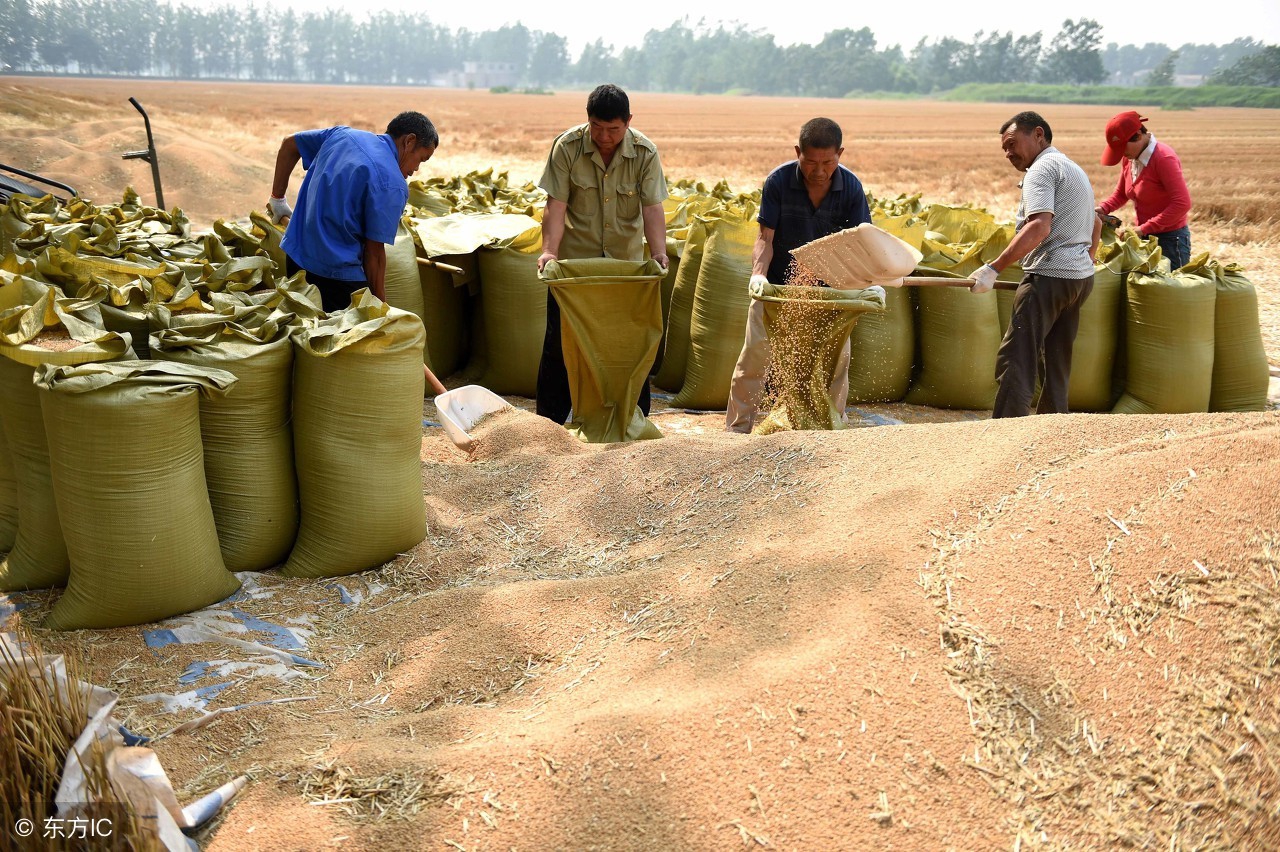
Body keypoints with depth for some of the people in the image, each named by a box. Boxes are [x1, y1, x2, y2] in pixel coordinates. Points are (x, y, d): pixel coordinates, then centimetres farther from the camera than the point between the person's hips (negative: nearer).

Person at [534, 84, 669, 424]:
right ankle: (549, 422, 12)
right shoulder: (567, 146, -12)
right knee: (559, 343, 1)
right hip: (573, 259, -1)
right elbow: (556, 205, -15)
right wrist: (549, 251, -29)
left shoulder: (645, 152, -9)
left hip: (626, 262, 1)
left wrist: (659, 253, -30)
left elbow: (652, 208, -14)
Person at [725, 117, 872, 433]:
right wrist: (758, 274, -31)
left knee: (837, 356, -3)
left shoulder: (851, 187, -11)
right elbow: (765, 238, -15)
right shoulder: (779, 181, -16)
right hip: (777, 285, -1)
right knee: (754, 354, -4)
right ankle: (737, 429, 6)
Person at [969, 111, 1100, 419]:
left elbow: (1039, 227, -25)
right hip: (1081, 278, 10)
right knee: (1057, 363, 14)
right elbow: (1096, 224, 36)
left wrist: (993, 268, -28)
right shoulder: (1075, 170, 23)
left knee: (1015, 359, -11)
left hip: (1049, 278, -10)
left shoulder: (1042, 169, -9)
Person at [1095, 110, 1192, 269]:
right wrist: (1103, 209, -4)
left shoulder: (1164, 158, -19)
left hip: (1170, 239, -7)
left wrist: (1144, 229, -27)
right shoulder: (1129, 158, 3)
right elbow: (1121, 193, 18)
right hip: (1144, 238, 7)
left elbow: (1182, 203, -25)